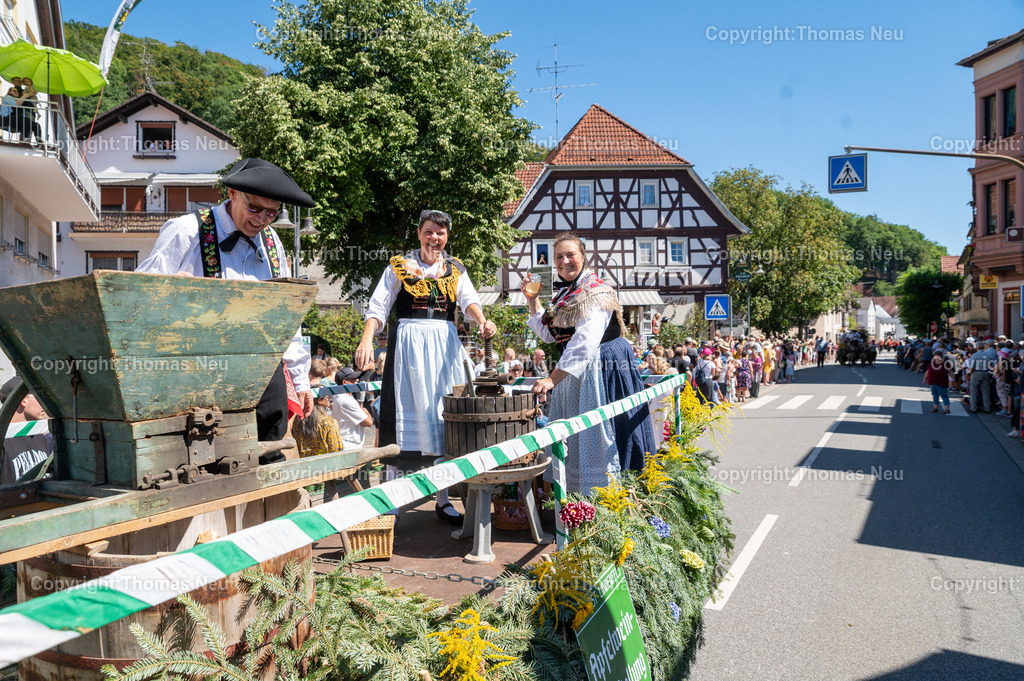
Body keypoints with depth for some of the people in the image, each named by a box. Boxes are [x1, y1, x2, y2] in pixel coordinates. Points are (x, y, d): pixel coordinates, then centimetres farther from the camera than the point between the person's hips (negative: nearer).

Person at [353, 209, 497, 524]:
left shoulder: (455, 268, 14)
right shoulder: (399, 266, 6)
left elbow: (468, 300, -1)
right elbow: (378, 307, 0)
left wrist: (482, 321, -22)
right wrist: (366, 341, -15)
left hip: (445, 345, 3)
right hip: (408, 342, -3)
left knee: (444, 416, 3)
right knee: (406, 414, -4)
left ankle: (443, 499, 10)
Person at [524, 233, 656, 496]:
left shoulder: (595, 293, -17)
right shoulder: (563, 293, 11)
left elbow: (584, 343, -29)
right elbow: (548, 335, 17)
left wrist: (552, 379, -34)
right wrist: (532, 300, 7)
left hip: (598, 371, -9)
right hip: (571, 373, 9)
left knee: (595, 436, -6)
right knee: (569, 440, 13)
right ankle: (573, 497, 24)